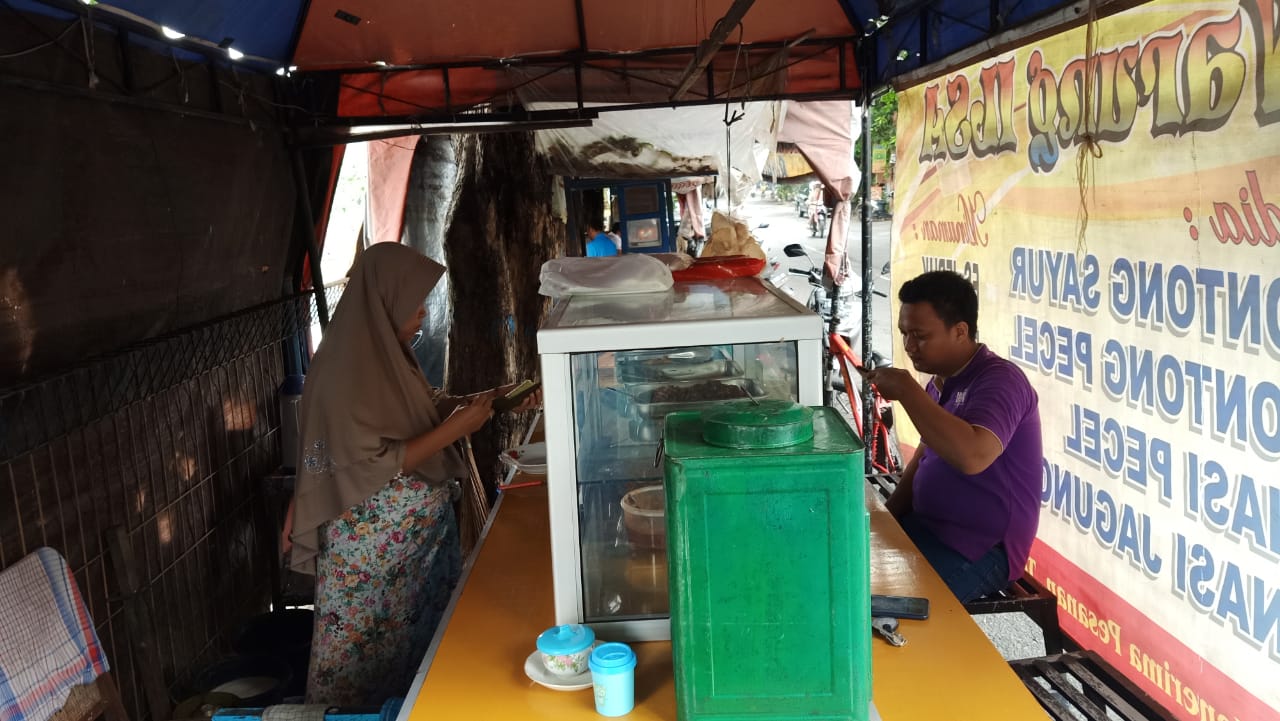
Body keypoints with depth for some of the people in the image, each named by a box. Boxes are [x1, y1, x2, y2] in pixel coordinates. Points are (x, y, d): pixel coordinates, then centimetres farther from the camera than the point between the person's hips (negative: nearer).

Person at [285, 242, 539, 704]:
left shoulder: (390, 353, 4)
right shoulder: (344, 372, -23)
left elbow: (427, 408, 16)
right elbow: (373, 465, -25)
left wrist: (493, 400, 2)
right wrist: (457, 428, -22)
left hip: (419, 531, 9)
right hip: (374, 545, -9)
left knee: (423, 641, 20)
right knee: (376, 650, 8)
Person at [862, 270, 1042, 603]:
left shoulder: (999, 380, -18)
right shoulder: (941, 381, 10)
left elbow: (972, 457, -37)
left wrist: (906, 390, -29)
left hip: (980, 548, -9)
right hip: (928, 528, 9)